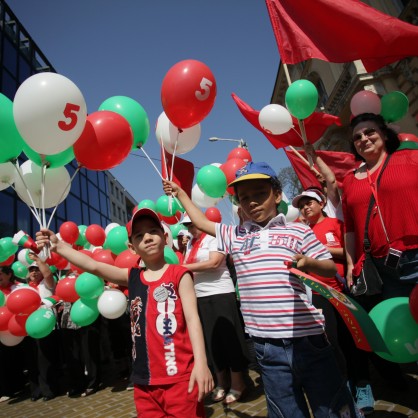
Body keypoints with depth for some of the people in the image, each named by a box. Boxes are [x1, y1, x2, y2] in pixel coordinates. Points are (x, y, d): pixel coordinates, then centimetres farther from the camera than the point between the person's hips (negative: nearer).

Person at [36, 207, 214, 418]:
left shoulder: (179, 274, -7)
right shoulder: (132, 277, 7)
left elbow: (192, 318, -11)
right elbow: (93, 265, 2)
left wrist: (201, 362, -17)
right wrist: (58, 246, -4)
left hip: (179, 375, -5)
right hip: (144, 378, 5)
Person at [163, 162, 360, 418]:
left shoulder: (298, 231, 1)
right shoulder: (236, 236, 11)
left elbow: (331, 269, 4)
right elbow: (201, 222, 22)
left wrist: (309, 263, -17)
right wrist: (180, 193, 29)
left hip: (309, 341, -2)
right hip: (267, 347, 3)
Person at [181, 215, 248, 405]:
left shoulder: (214, 237, -6)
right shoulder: (191, 243, 16)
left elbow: (214, 263, -18)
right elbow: (188, 266, 17)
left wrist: (185, 267, -16)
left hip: (220, 295, -7)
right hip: (199, 297, 7)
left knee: (228, 339, 2)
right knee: (210, 341, 12)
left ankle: (237, 383, 16)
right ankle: (221, 382, 27)